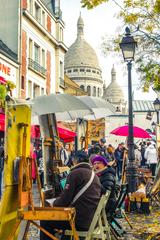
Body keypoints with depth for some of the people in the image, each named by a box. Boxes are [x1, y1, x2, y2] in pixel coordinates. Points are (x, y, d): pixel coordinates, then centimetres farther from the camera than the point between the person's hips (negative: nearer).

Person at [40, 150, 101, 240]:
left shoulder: (75, 173, -9)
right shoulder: (94, 175, 15)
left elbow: (65, 200, -12)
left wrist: (54, 203, 9)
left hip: (81, 220, -9)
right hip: (92, 219, 9)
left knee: (45, 221, 3)